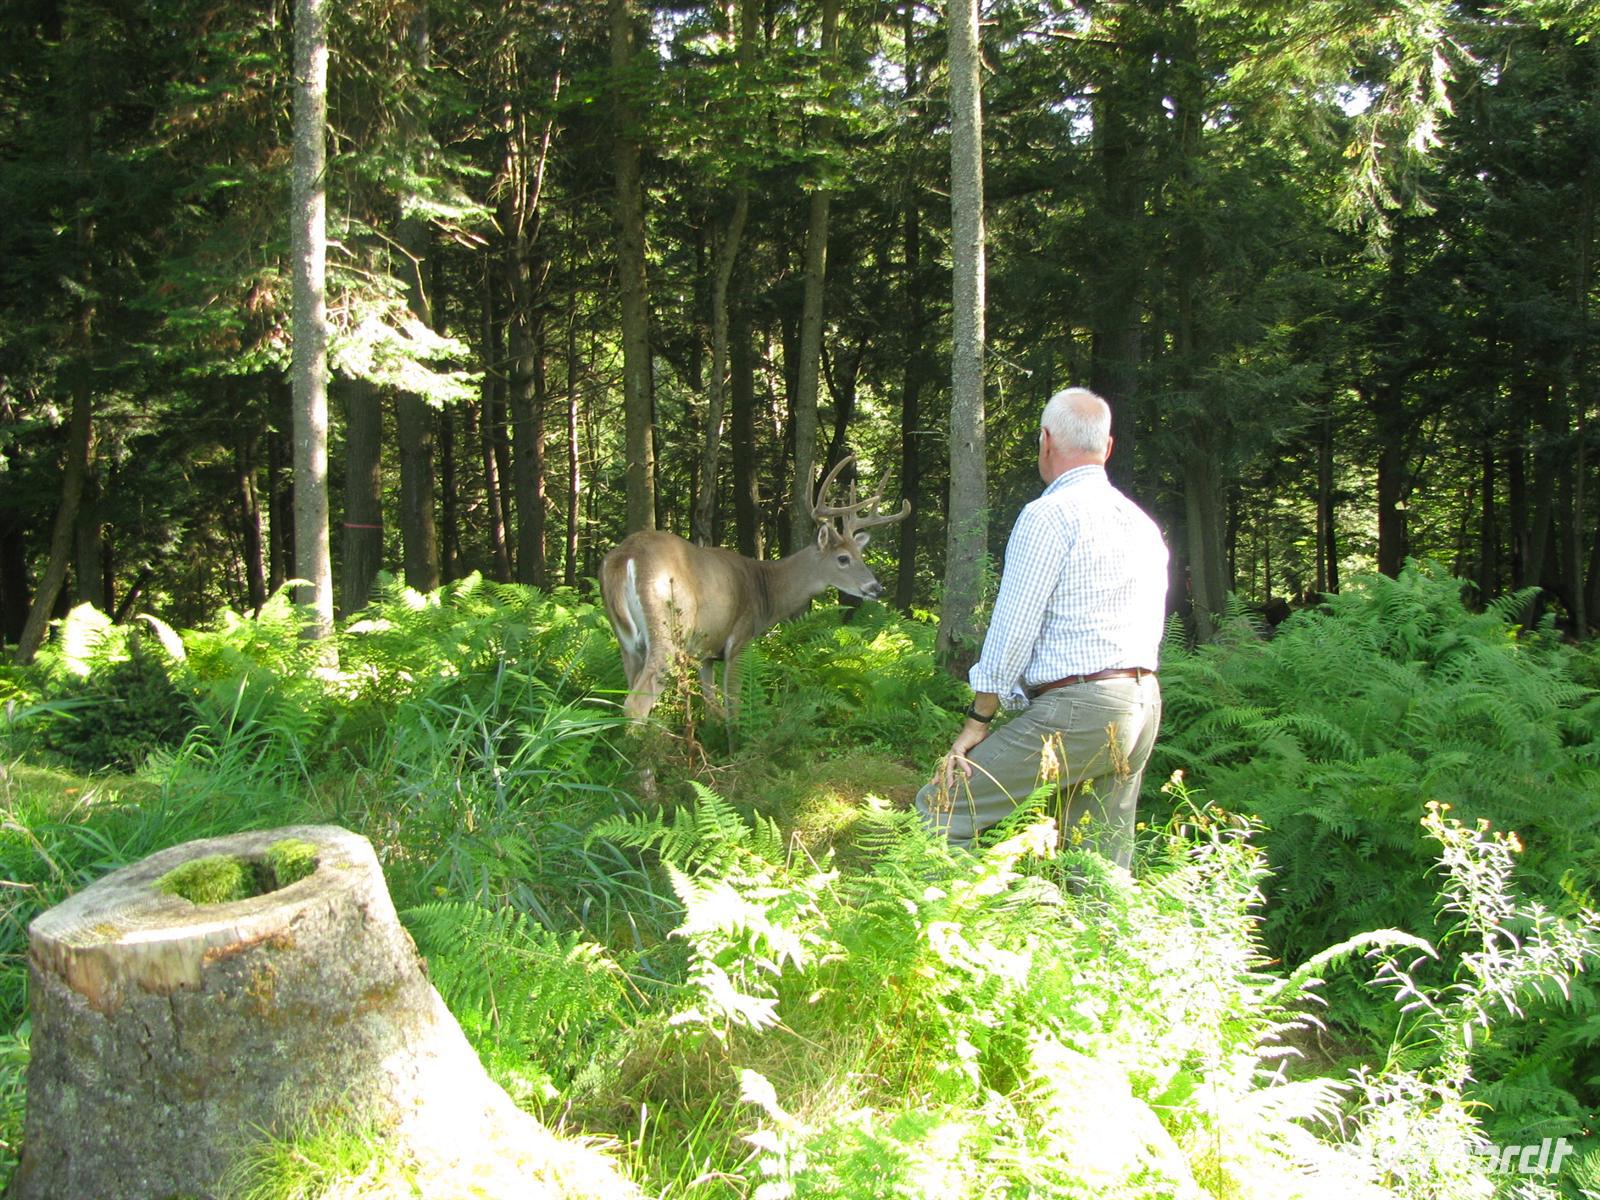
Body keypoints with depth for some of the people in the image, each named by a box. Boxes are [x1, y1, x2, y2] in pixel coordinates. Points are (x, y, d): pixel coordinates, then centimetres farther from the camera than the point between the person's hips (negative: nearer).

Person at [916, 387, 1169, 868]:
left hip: (1077, 708, -9)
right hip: (1143, 703, 9)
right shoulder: (1143, 523, 16)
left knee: (940, 810, -5)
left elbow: (1012, 630, -11)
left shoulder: (1049, 516, -9)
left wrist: (977, 721, -3)